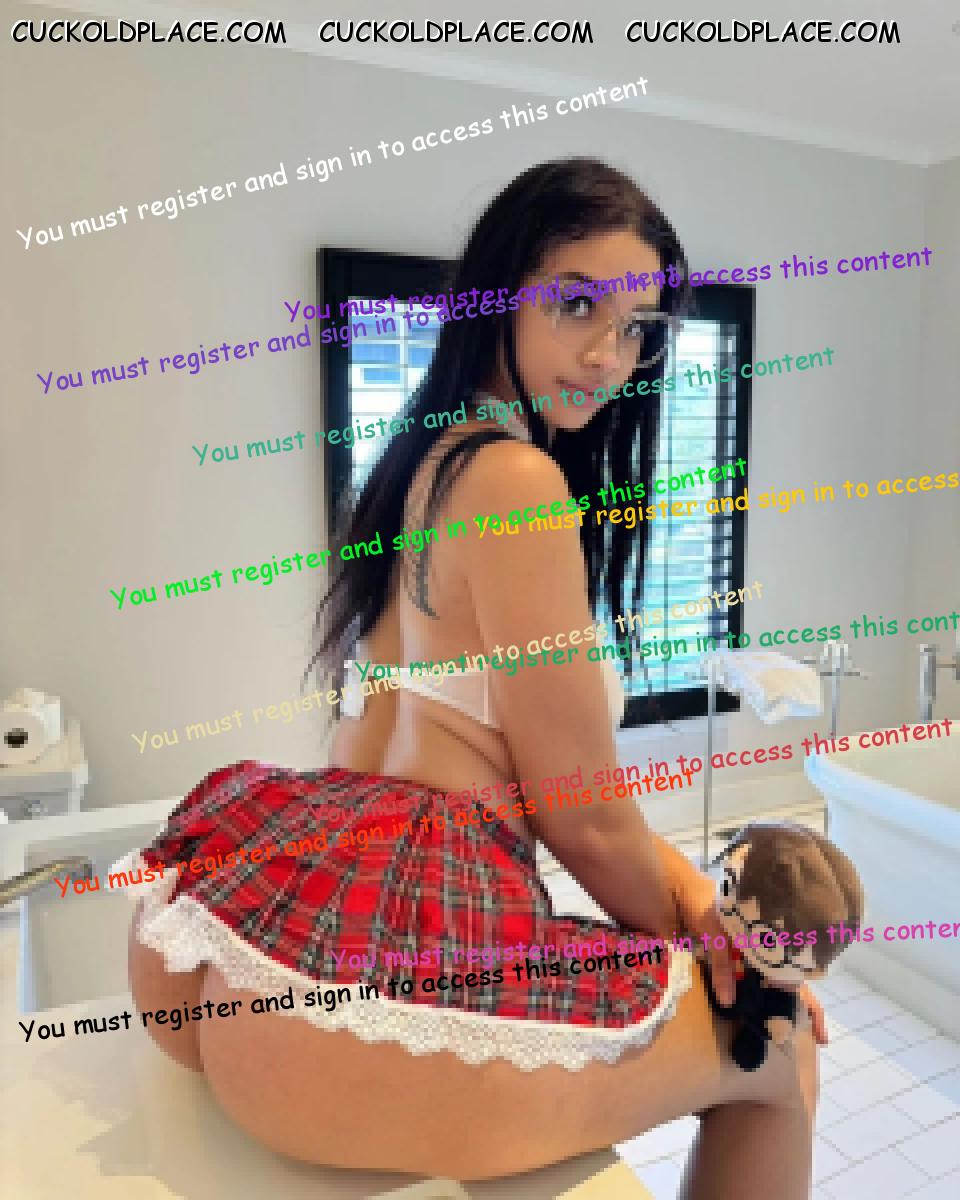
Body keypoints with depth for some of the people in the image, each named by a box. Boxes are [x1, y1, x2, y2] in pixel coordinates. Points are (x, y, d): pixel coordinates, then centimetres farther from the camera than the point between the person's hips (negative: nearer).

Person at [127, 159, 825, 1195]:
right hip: (389, 960, -9)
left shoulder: (428, 459, 14)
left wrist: (686, 885, 8)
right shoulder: (516, 478, -15)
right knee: (779, 1050, 14)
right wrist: (705, 933, 10)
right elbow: (583, 815, -10)